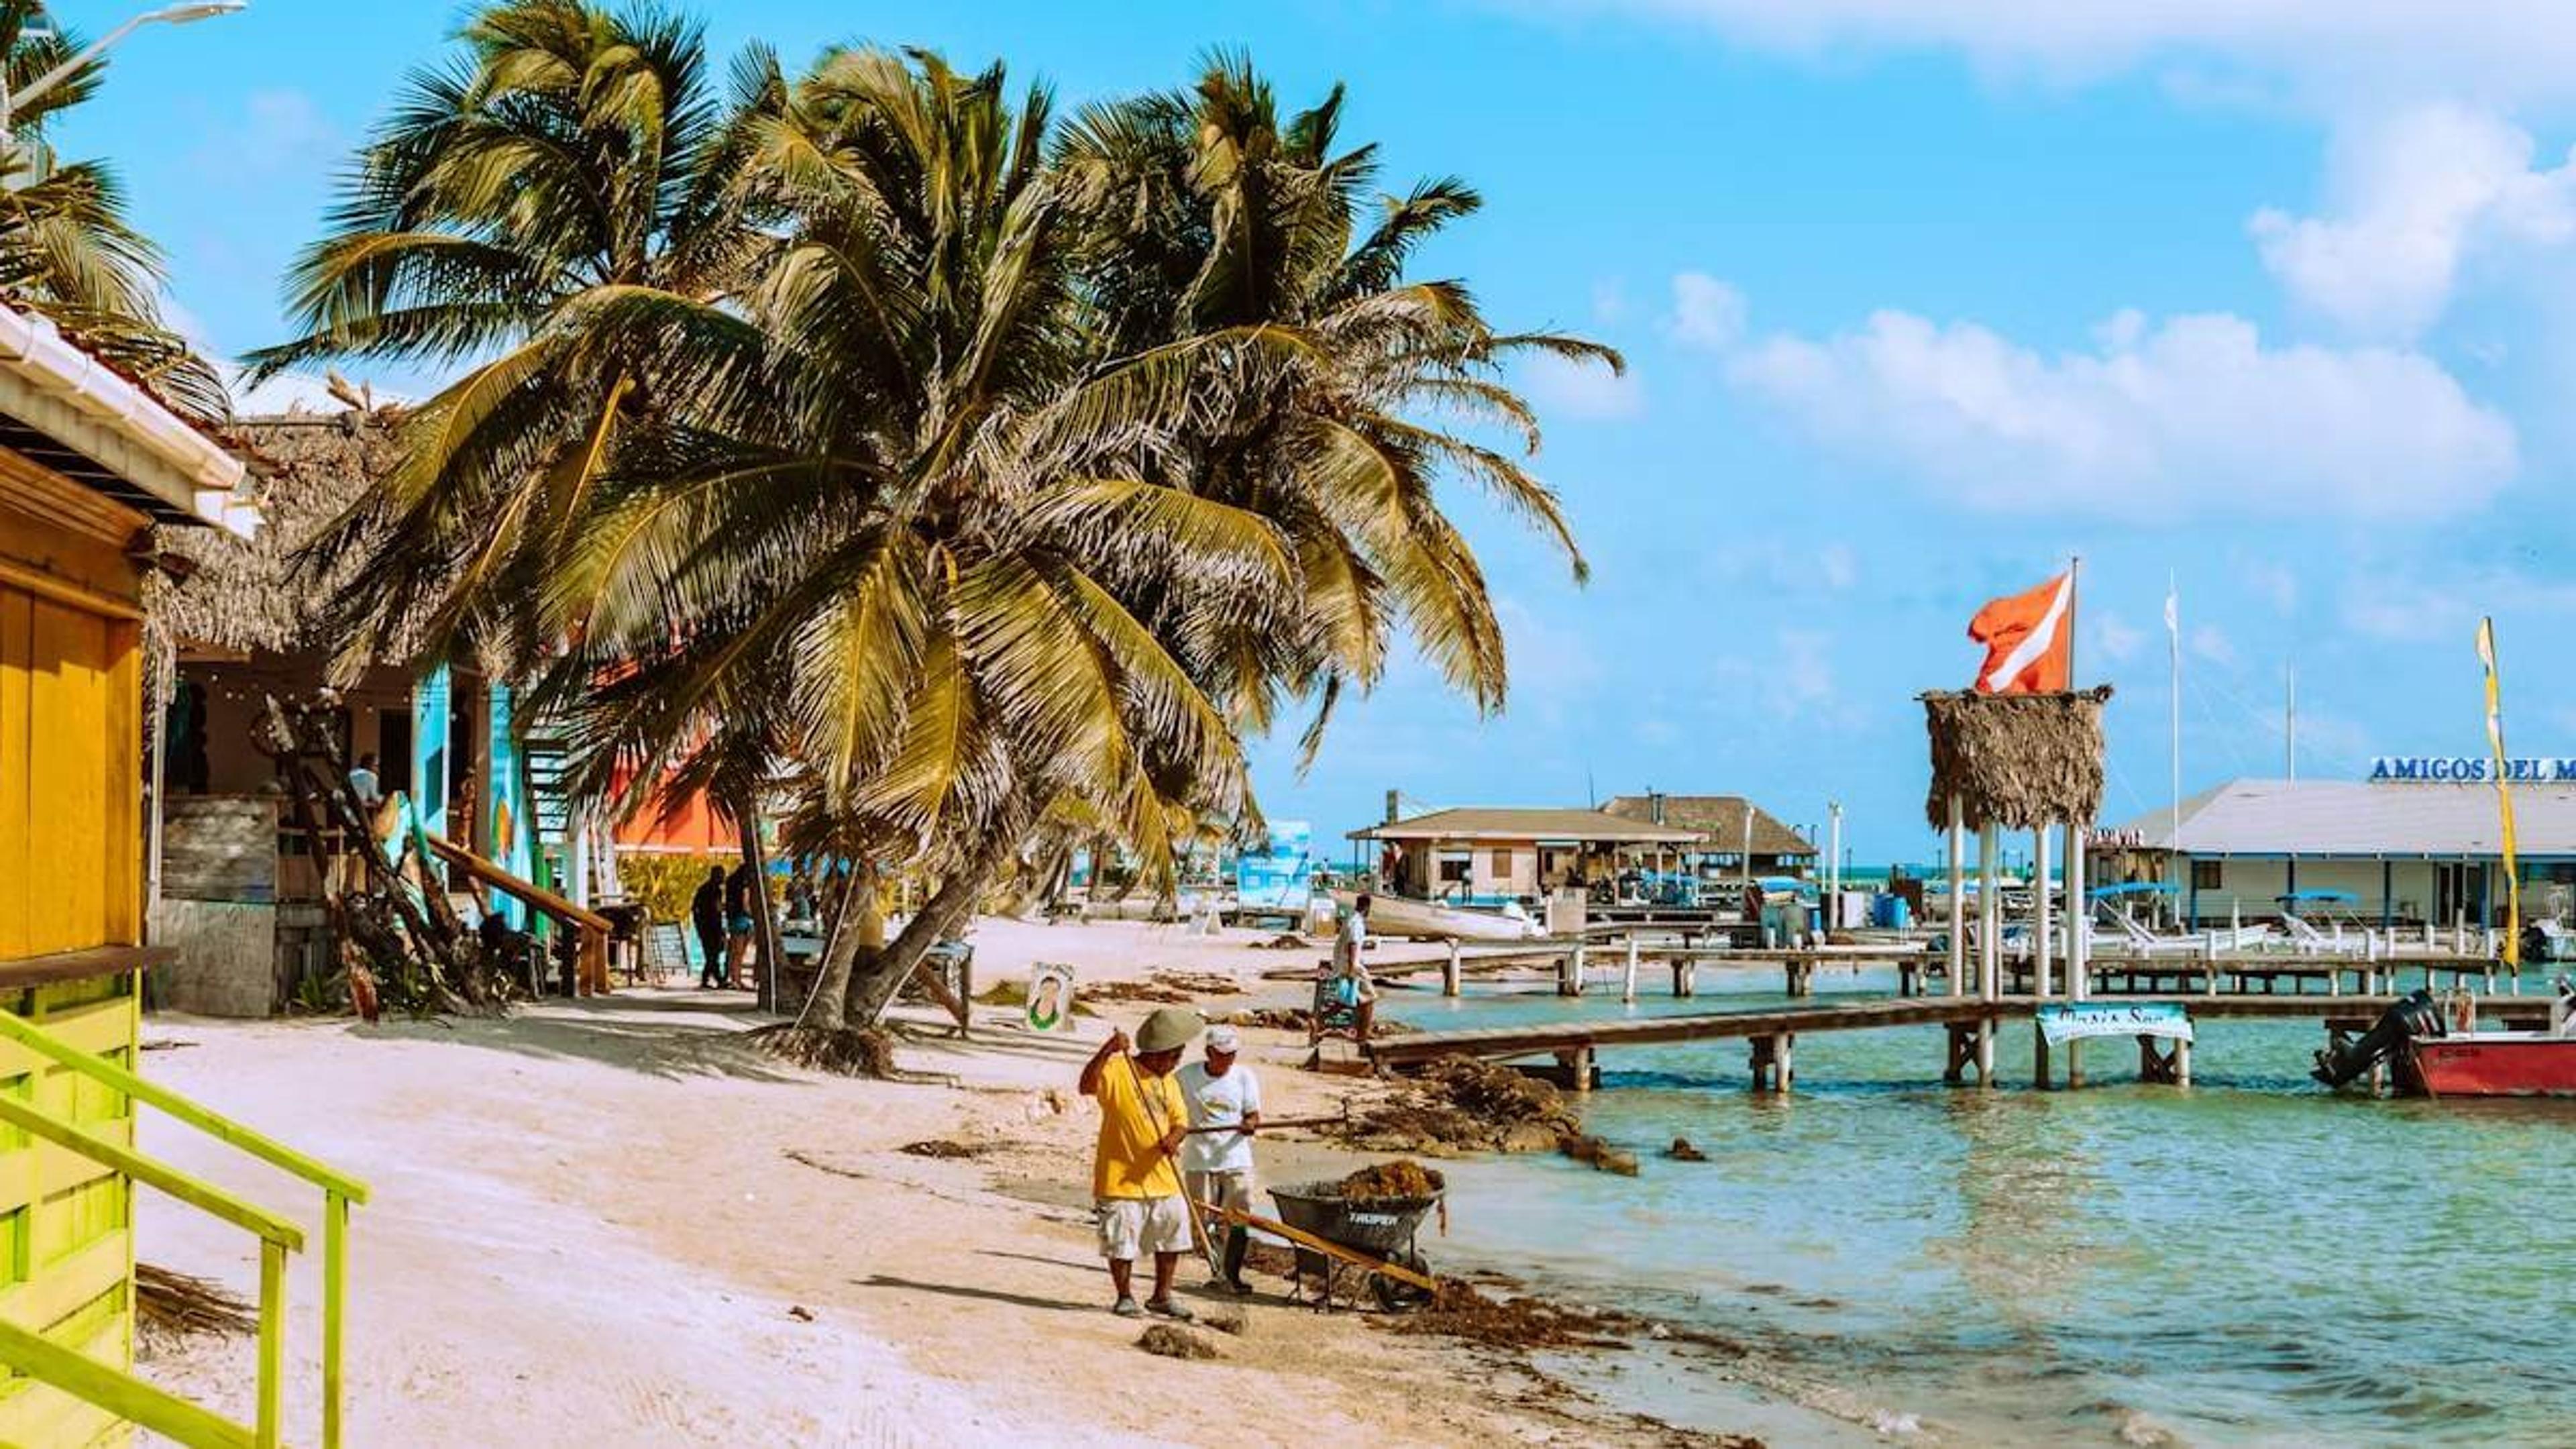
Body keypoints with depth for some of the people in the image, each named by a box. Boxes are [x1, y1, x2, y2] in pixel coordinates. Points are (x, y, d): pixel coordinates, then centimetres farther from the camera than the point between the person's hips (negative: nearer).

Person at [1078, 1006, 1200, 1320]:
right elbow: (1087, 1086, -29)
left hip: (1162, 1177, 7)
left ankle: (1162, 1296, 25)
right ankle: (1125, 1297, 17)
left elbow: (1181, 1121, 6)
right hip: (1121, 1176, -7)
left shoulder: (1168, 1081, 10)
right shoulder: (1118, 1069, -12)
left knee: (1172, 1235, 12)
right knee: (1122, 1242, 0)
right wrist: (1107, 1051, -41)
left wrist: (1174, 1138, -17)